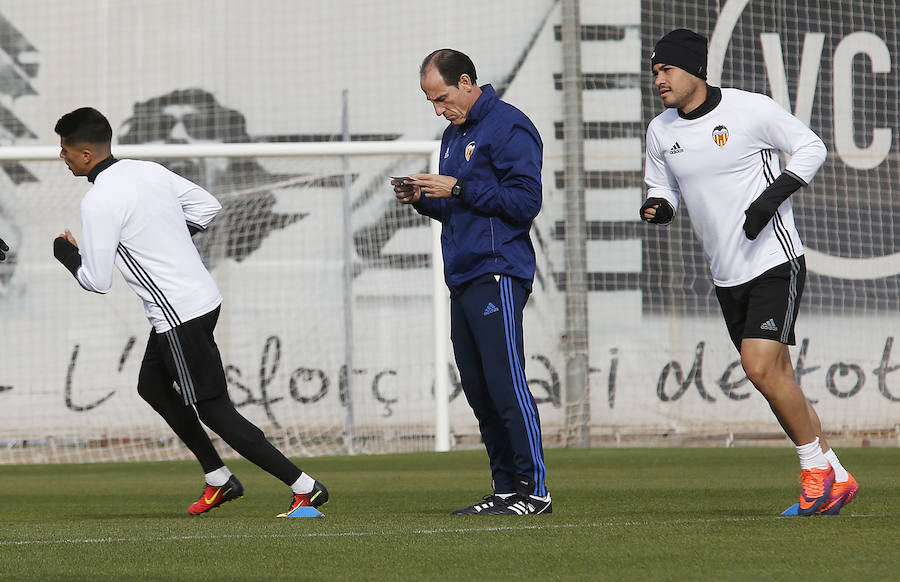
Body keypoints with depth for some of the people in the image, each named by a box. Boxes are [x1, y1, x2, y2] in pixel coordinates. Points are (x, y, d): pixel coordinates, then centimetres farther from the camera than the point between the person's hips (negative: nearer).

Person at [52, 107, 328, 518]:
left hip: (180, 315, -10)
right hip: (202, 295, 10)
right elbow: (208, 207, 16)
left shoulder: (98, 202, -18)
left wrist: (67, 254, 5)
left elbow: (96, 281, -14)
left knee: (214, 410, -5)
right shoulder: (148, 171, 7)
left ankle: (304, 488, -8)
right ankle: (218, 480, 26)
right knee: (152, 386, 24)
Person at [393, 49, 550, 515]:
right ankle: (506, 489, 12)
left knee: (505, 381, -13)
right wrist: (422, 198, 9)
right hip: (462, 279, 9)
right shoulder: (453, 135, 21)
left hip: (498, 275, -9)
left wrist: (459, 189, -15)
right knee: (478, 390, 7)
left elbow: (525, 201, -15)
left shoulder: (509, 127, -7)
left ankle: (535, 489, -10)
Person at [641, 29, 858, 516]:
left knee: (761, 368, -19)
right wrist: (657, 208, -7)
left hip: (775, 261, -6)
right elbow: (662, 189, 17)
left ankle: (817, 469, -3)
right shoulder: (660, 132, 7)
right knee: (776, 377, 6)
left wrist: (774, 193, -15)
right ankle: (835, 480, 16)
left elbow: (811, 148, -1)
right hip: (727, 275, 6)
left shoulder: (751, 110, -9)